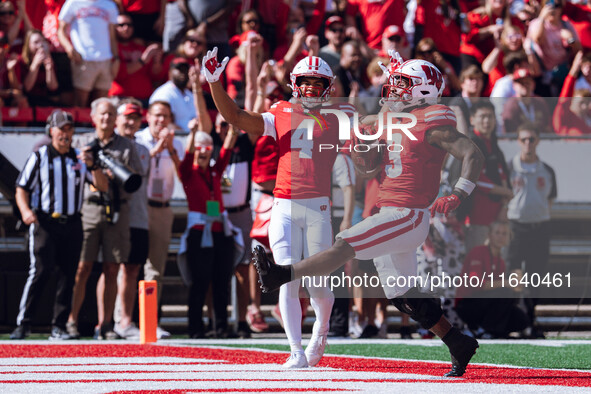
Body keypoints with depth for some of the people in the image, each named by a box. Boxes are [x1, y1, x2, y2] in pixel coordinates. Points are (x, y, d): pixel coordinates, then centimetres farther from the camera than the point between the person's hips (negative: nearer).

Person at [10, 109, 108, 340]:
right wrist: (25, 210, -15)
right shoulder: (39, 157, 5)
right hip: (44, 223, -4)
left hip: (72, 224, 4)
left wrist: (92, 165, -10)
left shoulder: (79, 158, 13)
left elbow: (103, 186, 8)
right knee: (40, 271, -15)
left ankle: (59, 327, 6)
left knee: (67, 275, 1)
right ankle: (23, 324, -11)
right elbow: (22, 189, 4)